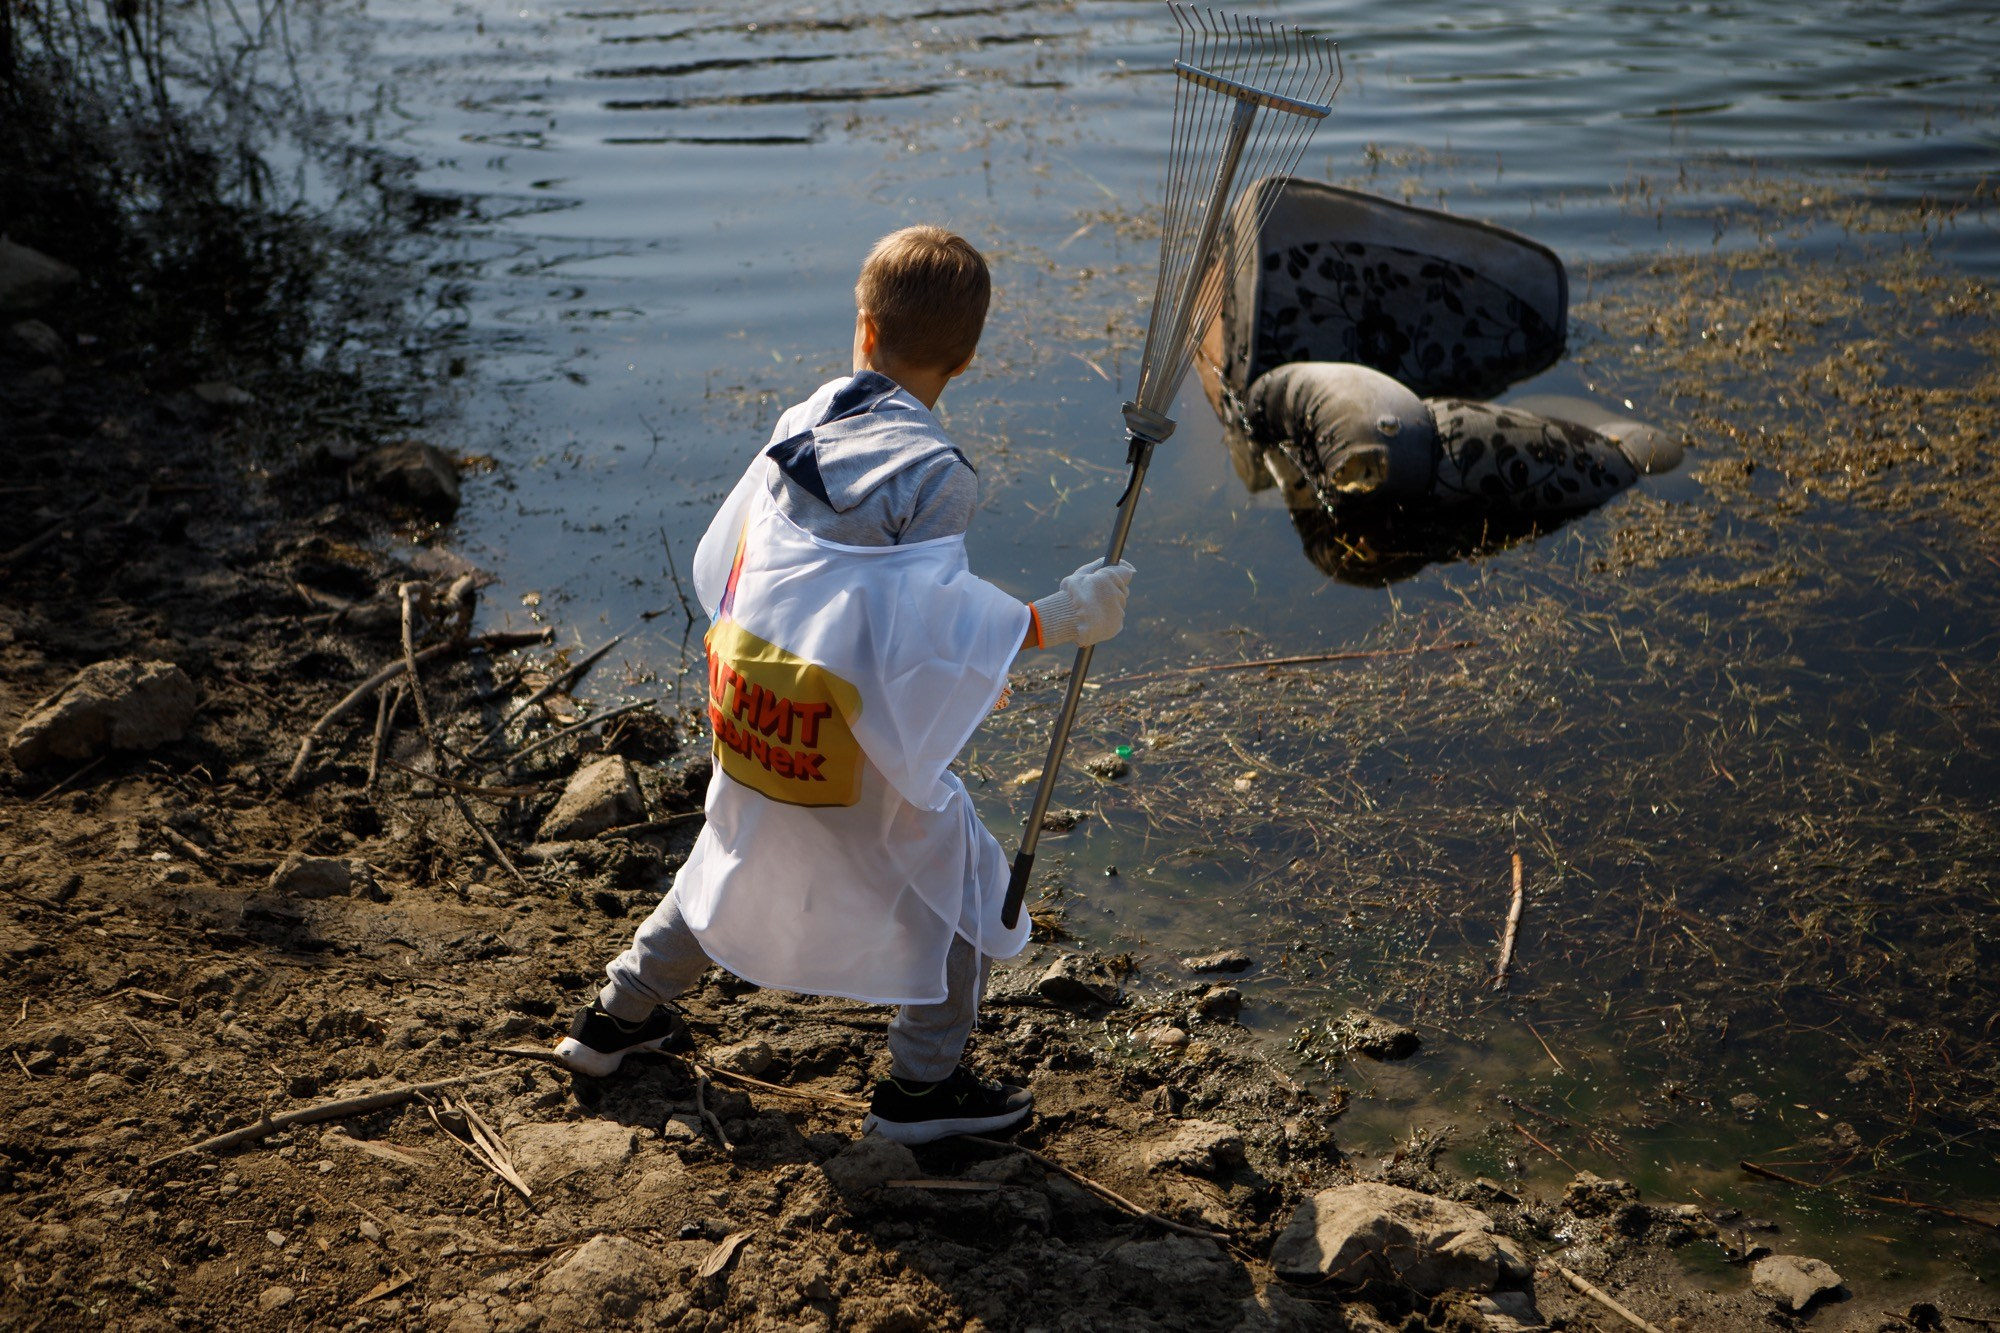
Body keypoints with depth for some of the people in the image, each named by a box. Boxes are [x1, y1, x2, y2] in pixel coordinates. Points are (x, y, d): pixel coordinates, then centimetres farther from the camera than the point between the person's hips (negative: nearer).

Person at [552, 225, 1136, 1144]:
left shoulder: (804, 423, 3)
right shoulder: (930, 472, -18)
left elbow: (723, 561, 11)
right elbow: (923, 626, -25)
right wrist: (1055, 621, -20)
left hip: (746, 713, 7)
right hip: (850, 739, -7)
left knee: (733, 858, 30)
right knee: (960, 883, 12)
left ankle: (619, 1015, 42)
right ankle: (923, 1085, 20)